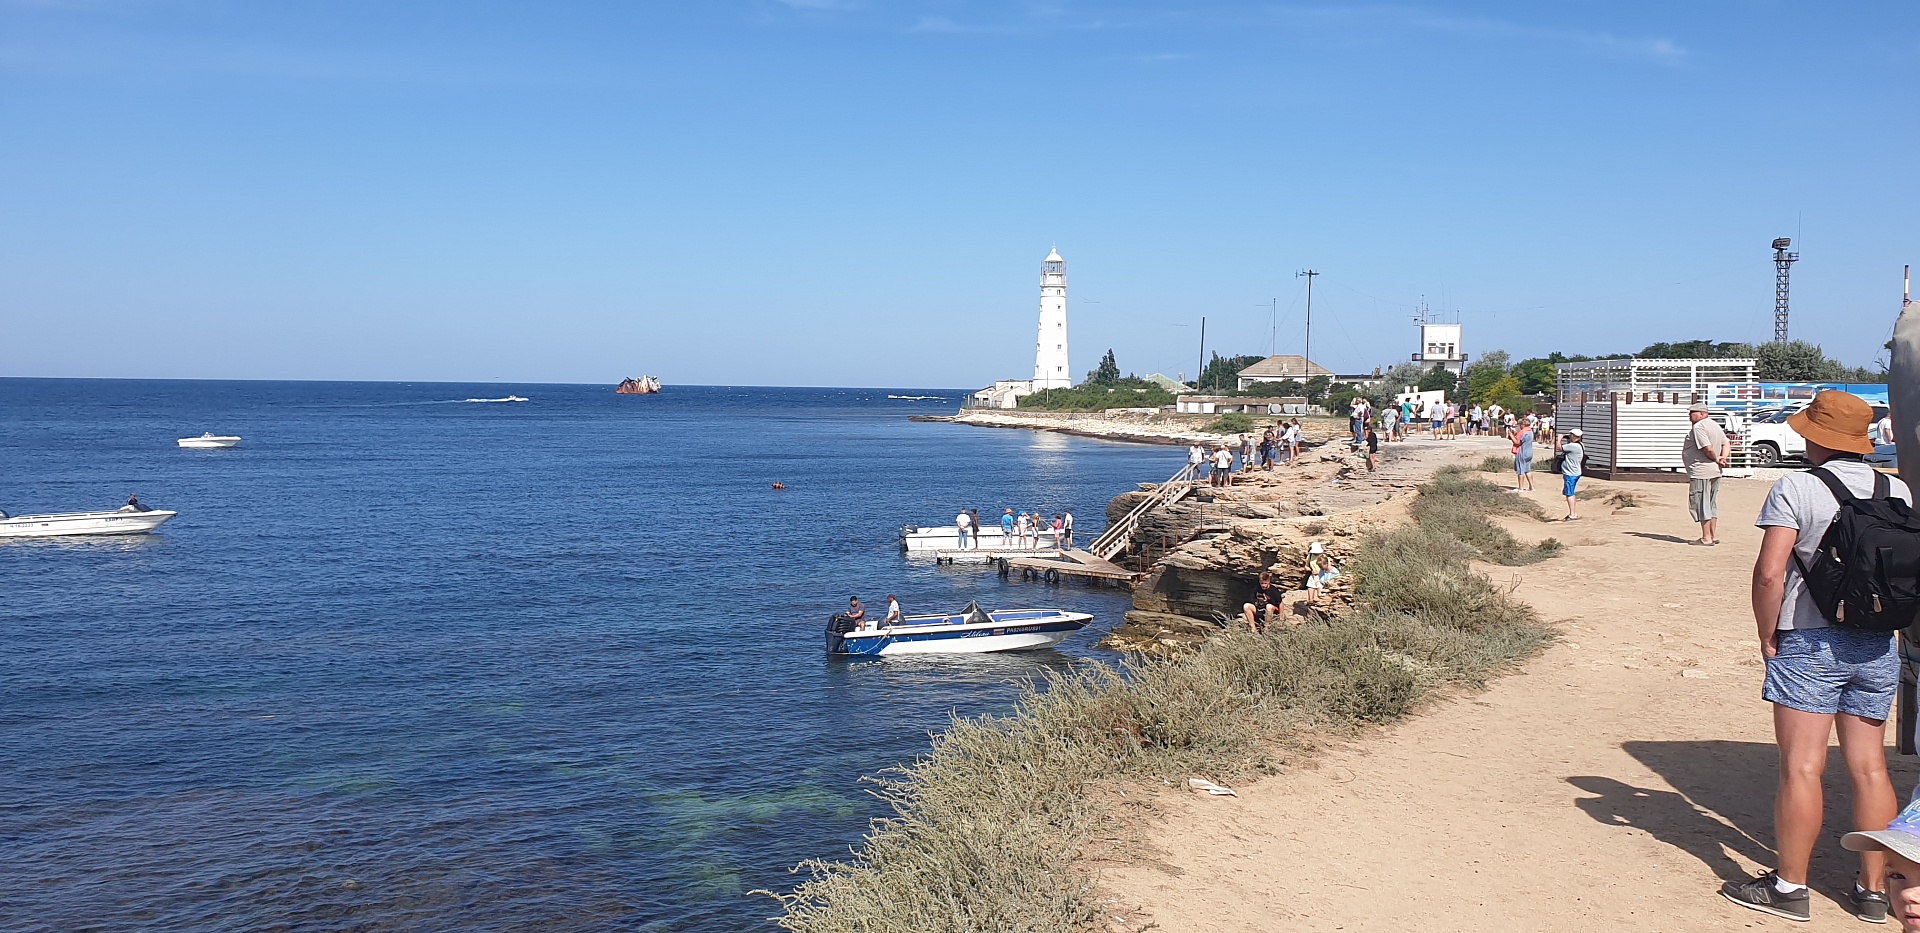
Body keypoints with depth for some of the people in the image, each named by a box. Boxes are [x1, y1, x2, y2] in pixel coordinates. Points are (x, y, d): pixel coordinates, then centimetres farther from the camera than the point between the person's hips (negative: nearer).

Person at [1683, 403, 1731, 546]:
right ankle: (1714, 535, 21)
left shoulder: (1698, 427, -16)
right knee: (1711, 505, 17)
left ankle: (1706, 538, -2)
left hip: (1701, 472, -10)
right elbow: (1725, 443, 14)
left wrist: (1715, 459, -5)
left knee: (1701, 505, -4)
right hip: (1715, 471, 10)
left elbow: (1708, 448, -22)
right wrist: (1722, 458, 0)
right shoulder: (1715, 426, 15)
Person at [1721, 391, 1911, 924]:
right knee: (1869, 767, 10)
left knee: (1801, 767, -1)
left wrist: (1767, 636, -6)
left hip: (1809, 642, -5)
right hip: (1878, 646, 6)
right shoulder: (1898, 492, 5)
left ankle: (1789, 887, 6)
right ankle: (1873, 890, 18)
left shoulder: (1796, 489, -12)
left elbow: (1769, 573, -18)